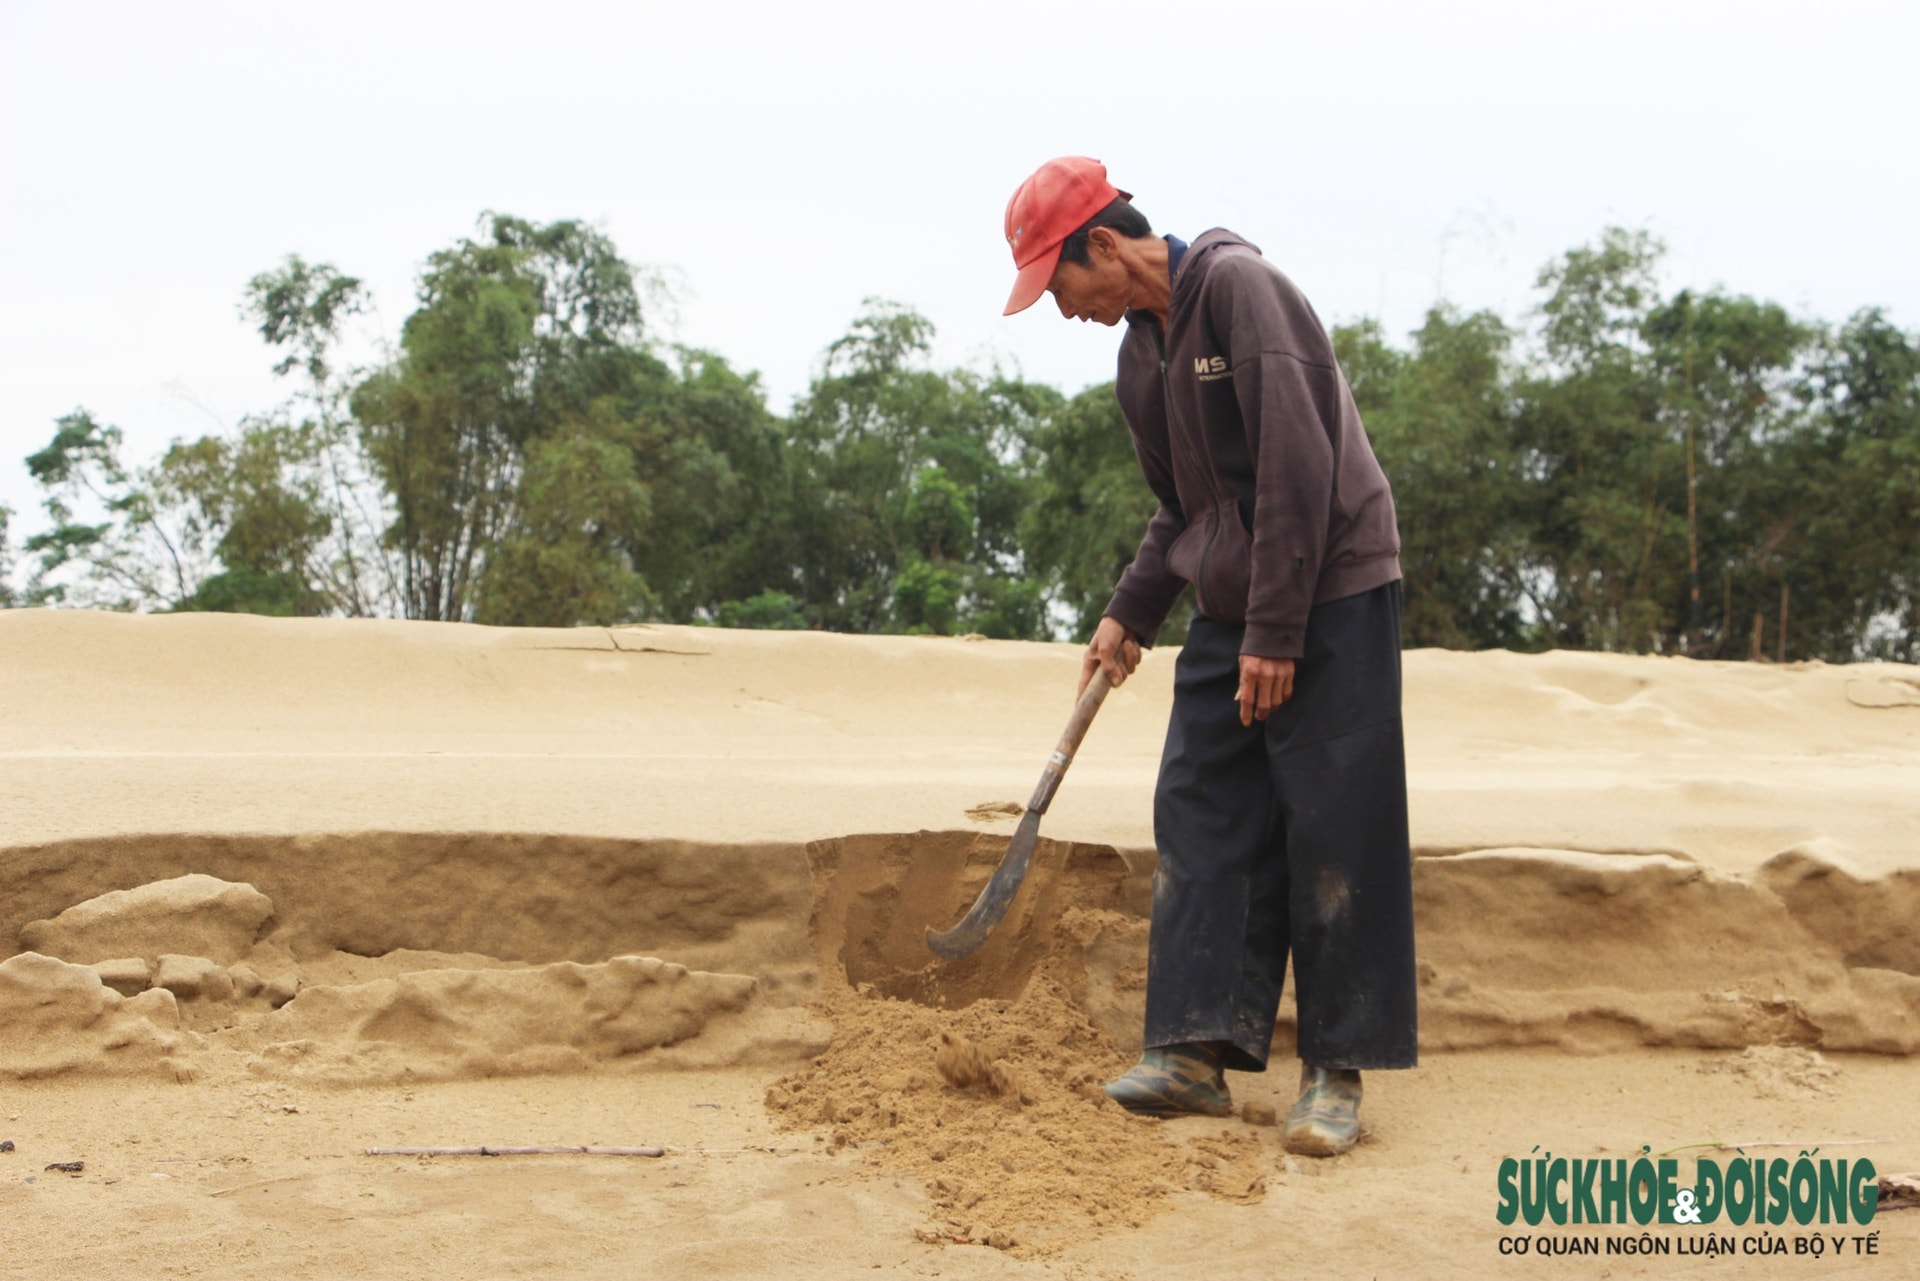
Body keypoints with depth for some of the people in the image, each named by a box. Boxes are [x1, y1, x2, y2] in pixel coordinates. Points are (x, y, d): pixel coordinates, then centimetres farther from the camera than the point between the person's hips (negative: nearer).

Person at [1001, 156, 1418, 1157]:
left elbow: (1298, 466, -21)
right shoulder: (1140, 349, 13)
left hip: (1331, 593, -8)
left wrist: (1275, 633, -21)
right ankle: (1198, 1047, 7)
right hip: (1228, 611, 9)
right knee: (1199, 818, 3)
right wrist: (1131, 613, 14)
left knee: (1334, 835, -4)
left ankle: (1337, 1069, 4)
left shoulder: (1236, 284, -14)